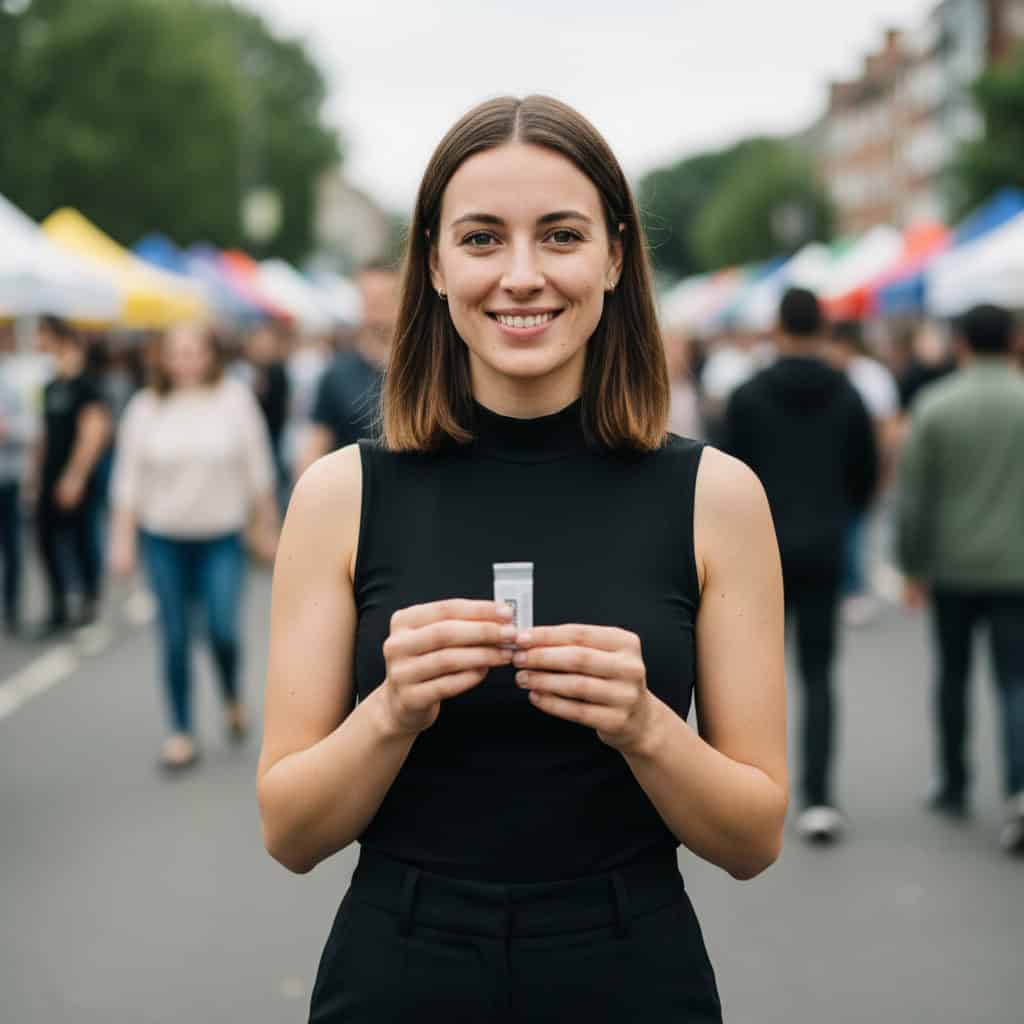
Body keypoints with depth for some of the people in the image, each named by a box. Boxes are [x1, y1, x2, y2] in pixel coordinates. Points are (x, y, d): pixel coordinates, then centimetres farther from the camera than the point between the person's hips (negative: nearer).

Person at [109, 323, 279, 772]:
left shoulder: (235, 398, -4)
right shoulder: (145, 408, -1)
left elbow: (258, 469, 1)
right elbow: (128, 477, 2)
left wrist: (267, 527, 4)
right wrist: (123, 538, -1)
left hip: (222, 537, -1)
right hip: (163, 538, 1)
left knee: (223, 629, -10)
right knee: (175, 639, 4)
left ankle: (232, 697, 22)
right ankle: (181, 733, 14)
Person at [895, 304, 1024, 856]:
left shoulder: (935, 406, -4)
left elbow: (913, 496, -4)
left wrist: (913, 566, 5)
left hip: (951, 567, 0)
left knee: (953, 675, 17)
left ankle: (953, 785, 28)